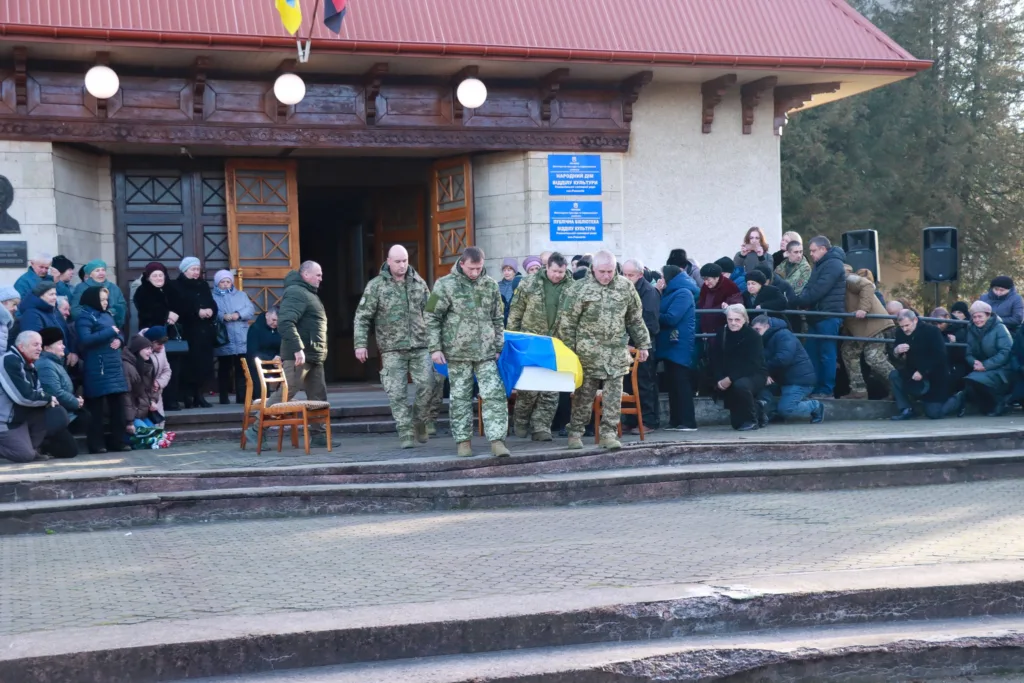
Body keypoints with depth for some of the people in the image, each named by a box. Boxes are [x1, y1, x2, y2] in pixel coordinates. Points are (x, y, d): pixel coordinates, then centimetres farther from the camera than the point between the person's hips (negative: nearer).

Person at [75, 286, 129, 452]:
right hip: (97, 368, -8)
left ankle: (117, 441, 15)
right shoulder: (84, 317, -6)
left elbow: (118, 334, 22)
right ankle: (96, 444, 1)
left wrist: (119, 340, -2)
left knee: (117, 404, 9)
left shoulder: (107, 315, 17)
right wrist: (109, 332, -17)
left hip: (114, 366, 8)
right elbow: (85, 340, -20)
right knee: (96, 406, -3)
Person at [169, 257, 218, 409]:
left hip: (205, 331, 5)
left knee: (203, 363, 2)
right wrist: (197, 312, -19)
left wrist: (210, 311, -10)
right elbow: (178, 308, -12)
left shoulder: (203, 285, 18)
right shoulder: (176, 287, 0)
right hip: (187, 331, -5)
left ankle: (198, 395, 9)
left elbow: (213, 304, 13)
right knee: (189, 364, -10)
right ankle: (187, 397, -5)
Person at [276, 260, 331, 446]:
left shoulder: (309, 294, 20)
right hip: (299, 355, -10)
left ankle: (319, 435, 14)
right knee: (284, 393, -8)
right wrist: (297, 349, -29)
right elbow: (285, 323, -24)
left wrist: (320, 352, 18)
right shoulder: (296, 293, -12)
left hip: (313, 357, 10)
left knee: (318, 396, 9)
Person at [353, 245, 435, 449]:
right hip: (392, 349, -2)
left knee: (427, 385, -5)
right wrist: (360, 344, -9)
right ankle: (406, 434, 3)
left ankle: (418, 423, 16)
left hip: (420, 346, 2)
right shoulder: (376, 285, -1)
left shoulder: (419, 283, 8)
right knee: (397, 393, -4)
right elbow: (362, 317, -1)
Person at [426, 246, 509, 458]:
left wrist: (499, 347, 13)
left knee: (495, 395, -6)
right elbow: (432, 318, -1)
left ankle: (497, 440, -4)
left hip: (486, 352, 2)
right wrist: (435, 348, -5)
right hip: (457, 352, -2)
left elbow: (497, 320, 15)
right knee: (460, 397, 5)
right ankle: (463, 441, 15)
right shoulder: (446, 285, -4)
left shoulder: (491, 285, 6)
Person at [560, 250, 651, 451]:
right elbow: (568, 323, -2)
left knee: (614, 394, 0)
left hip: (617, 352, 2)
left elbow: (636, 319, 12)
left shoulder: (626, 287, 4)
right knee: (584, 393, 4)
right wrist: (568, 351, -4)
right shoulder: (582, 289, -6)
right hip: (589, 351, -2)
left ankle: (608, 434, 7)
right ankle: (575, 433, 15)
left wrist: (643, 344, 12)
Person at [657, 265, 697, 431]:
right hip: (670, 346, 10)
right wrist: (656, 315, -3)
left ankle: (688, 422, -9)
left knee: (681, 384, -10)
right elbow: (663, 315, 17)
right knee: (673, 385, 9)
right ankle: (676, 421, 12)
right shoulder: (670, 293, 20)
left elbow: (671, 318, -19)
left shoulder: (683, 294, -11)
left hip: (680, 347, -10)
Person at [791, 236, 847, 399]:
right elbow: (809, 287, 15)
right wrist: (799, 300, -5)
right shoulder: (820, 265, 20)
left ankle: (826, 390, 1)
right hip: (818, 315, 10)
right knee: (812, 352, 10)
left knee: (827, 354, -4)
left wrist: (796, 302, -12)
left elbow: (817, 291, -19)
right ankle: (814, 387, 16)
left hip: (829, 316, -10)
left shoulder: (833, 265, -13)